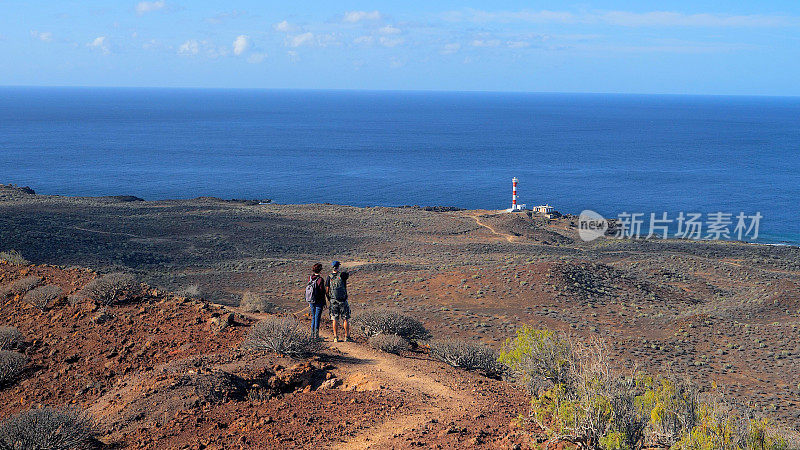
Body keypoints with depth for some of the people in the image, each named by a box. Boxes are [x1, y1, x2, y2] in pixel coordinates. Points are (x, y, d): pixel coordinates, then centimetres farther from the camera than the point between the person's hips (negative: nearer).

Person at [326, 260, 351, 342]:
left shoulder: (329, 278, -2)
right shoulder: (342, 275, -8)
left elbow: (326, 291, 0)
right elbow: (348, 274, 16)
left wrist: (329, 299, 16)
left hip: (333, 301, 2)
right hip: (343, 301, -1)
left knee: (335, 320, 6)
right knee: (345, 319, 7)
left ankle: (336, 338, 5)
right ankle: (347, 337, 8)